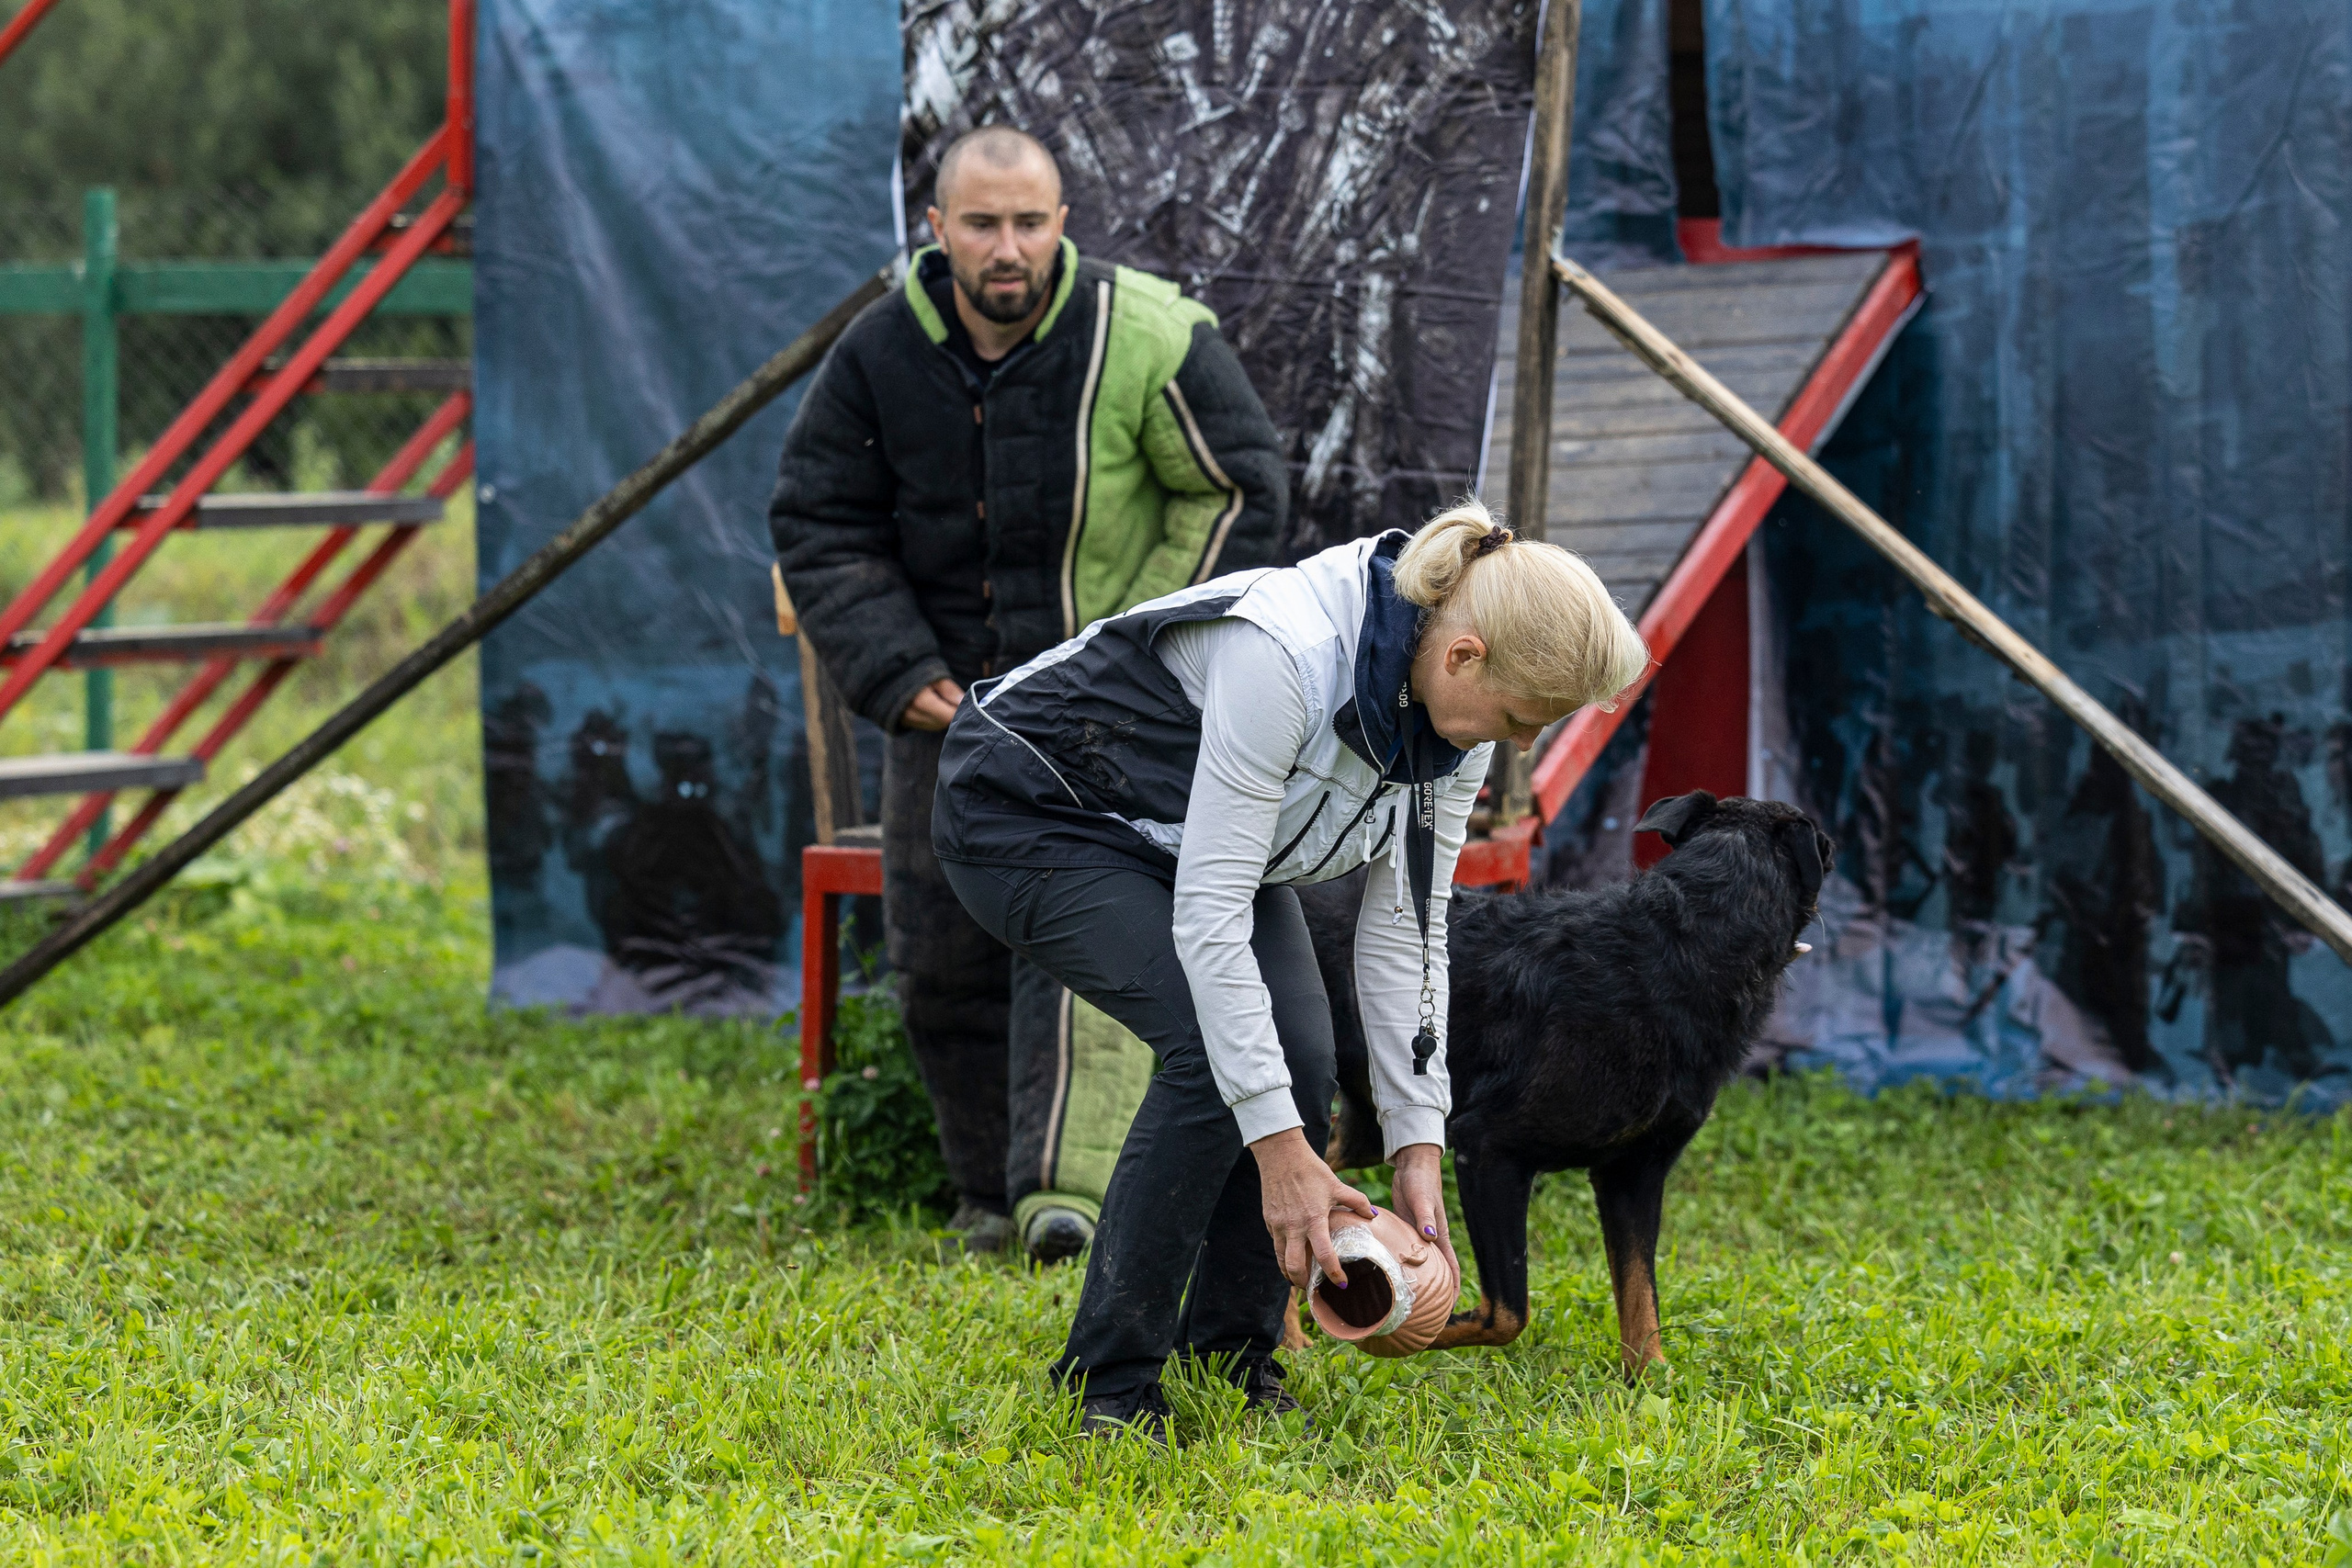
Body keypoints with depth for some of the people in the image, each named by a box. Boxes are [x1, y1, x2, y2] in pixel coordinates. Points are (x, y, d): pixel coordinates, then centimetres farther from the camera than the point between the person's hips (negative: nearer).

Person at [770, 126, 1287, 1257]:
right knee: (943, 954, 4)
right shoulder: (879, 355, -6)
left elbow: (1241, 491, -5)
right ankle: (988, 1193, 17)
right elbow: (818, 526, 1)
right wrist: (899, 675, -9)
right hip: (946, 694, 4)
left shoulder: (1140, 339, -14)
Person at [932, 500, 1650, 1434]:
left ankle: (1234, 1356, 6)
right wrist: (1281, 1148, -38)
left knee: (1301, 1056, -13)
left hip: (1177, 832, 7)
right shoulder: (1286, 654, -38)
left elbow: (1407, 926, -6)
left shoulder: (1450, 714, -14)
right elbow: (1209, 917, -37)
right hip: (1027, 818, -7)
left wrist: (1417, 1149, -11)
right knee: (1218, 1046, -24)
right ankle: (1107, 1386, -12)